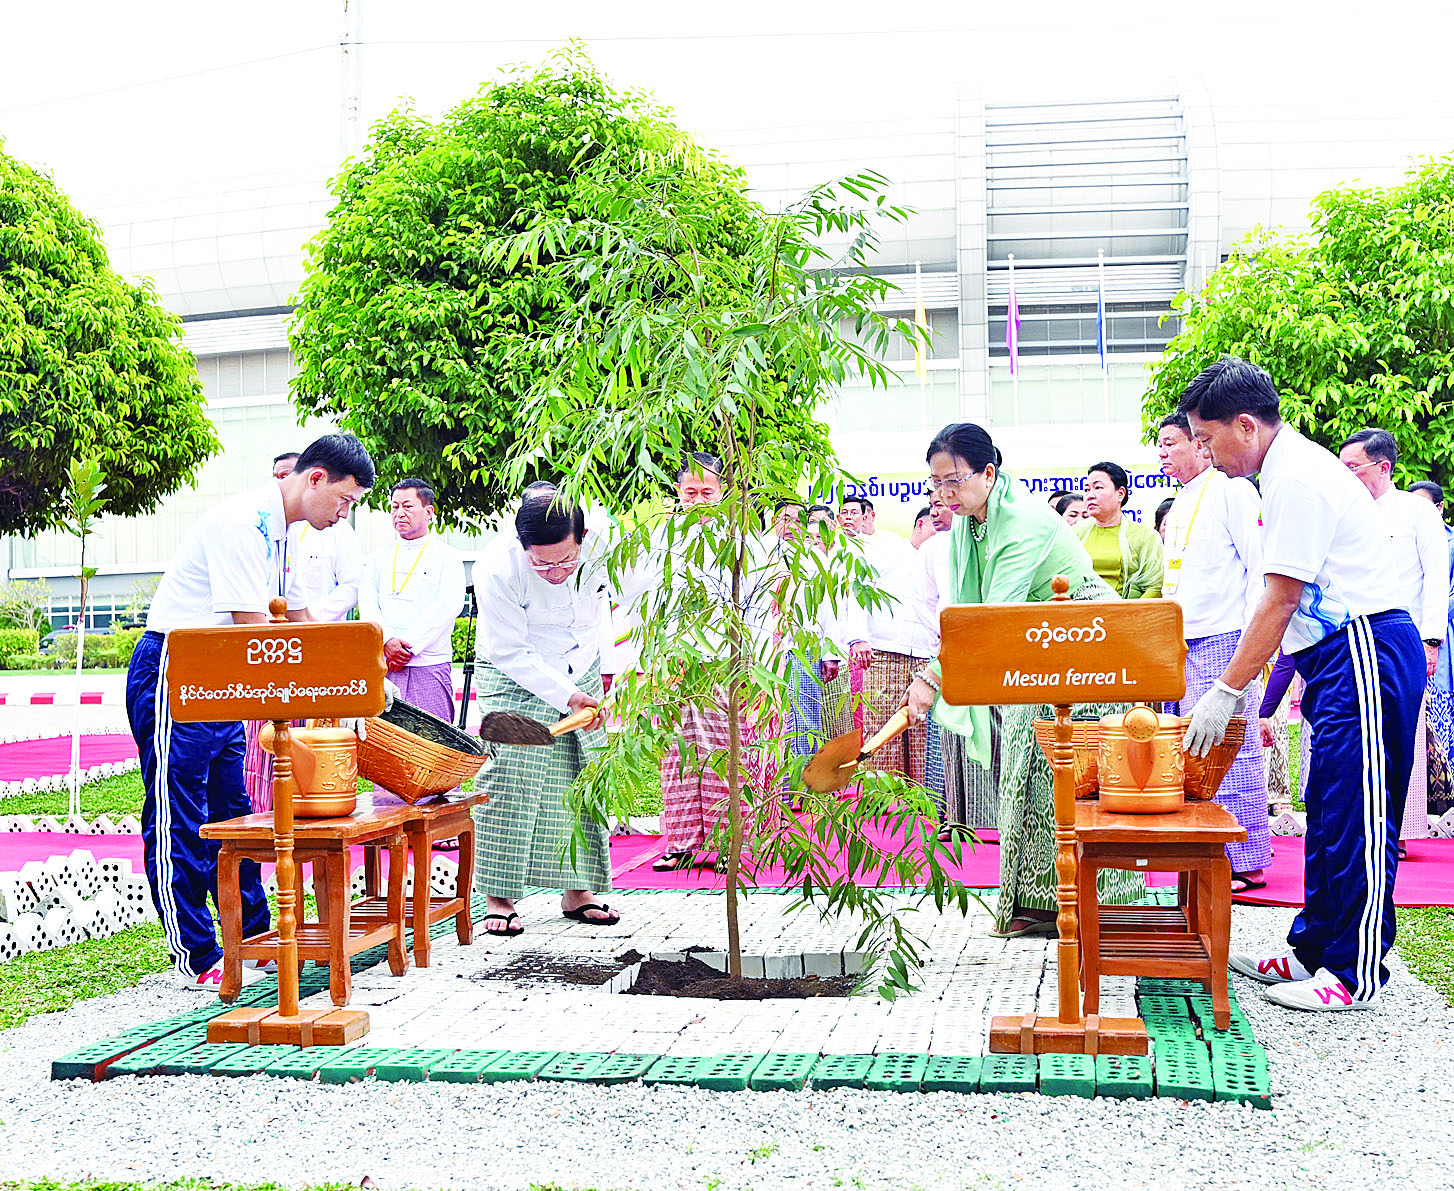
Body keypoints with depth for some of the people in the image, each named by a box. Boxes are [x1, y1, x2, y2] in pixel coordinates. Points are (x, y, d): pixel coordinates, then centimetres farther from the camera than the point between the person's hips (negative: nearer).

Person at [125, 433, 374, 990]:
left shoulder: (279, 531, 11)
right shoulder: (242, 521, -20)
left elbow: (299, 622, 19)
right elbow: (252, 630, -25)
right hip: (172, 673, -10)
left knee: (231, 811, 13)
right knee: (178, 819, -3)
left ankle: (254, 938, 20)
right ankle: (197, 960, 1)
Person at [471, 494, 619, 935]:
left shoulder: (602, 548, -19)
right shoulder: (498, 571, -30)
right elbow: (511, 653, -24)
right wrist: (567, 696, -29)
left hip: (582, 674, 4)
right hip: (514, 681, -4)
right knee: (510, 783, -15)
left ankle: (577, 892, 14)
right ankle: (498, 897, -6)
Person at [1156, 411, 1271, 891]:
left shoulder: (1232, 490, -5)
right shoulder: (1179, 505, 20)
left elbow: (1259, 564, -10)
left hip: (1224, 637, -9)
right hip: (1182, 643, 9)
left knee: (1232, 749, -7)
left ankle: (1248, 863, -3)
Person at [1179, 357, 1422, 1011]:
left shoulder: (1298, 479, -16)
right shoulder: (1293, 469, 15)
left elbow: (1280, 599, -18)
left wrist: (1226, 692, -16)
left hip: (1365, 652, -10)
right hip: (1341, 656, 10)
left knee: (1356, 818, -5)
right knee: (1327, 810, 14)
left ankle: (1353, 975, 2)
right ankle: (1312, 951, 22)